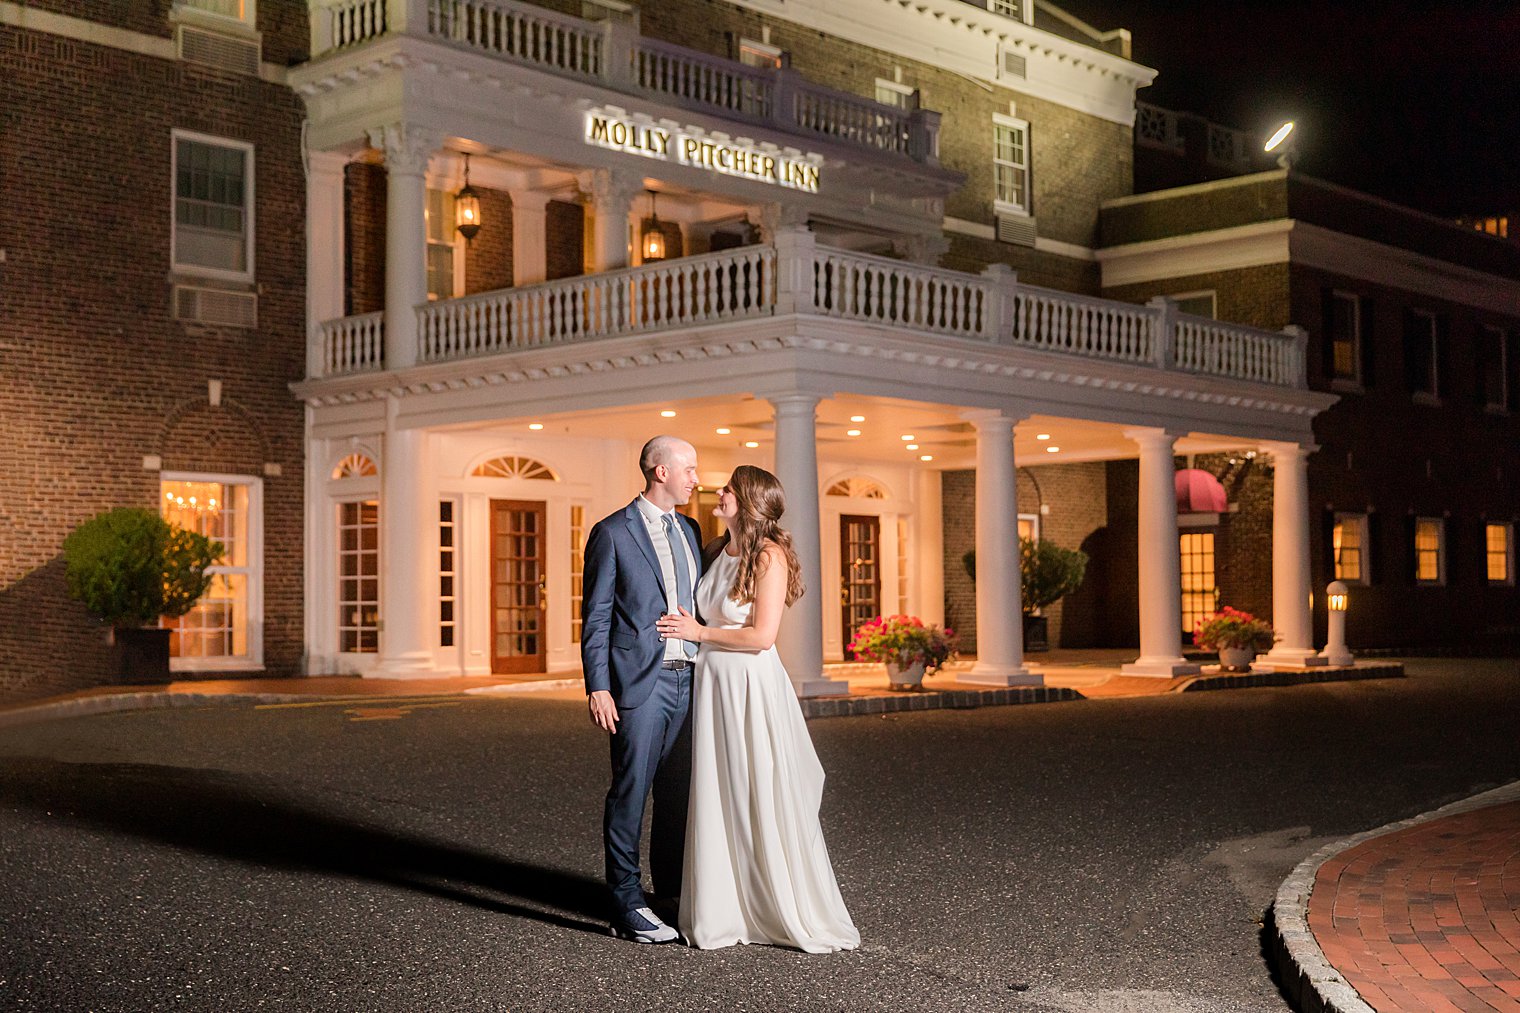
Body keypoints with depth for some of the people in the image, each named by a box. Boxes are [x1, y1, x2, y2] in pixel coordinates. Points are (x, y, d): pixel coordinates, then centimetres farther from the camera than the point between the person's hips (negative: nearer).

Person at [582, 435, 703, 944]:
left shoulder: (688, 531, 15)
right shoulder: (612, 533, -4)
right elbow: (596, 617, -6)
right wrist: (597, 688, -12)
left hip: (688, 679, 6)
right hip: (639, 683, -6)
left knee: (680, 791, 11)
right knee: (630, 791, -3)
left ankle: (673, 892, 23)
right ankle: (627, 905, 4)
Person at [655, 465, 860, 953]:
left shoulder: (770, 555, -12)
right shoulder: (719, 552, 11)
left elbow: (761, 635, -17)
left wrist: (699, 633, -10)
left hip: (751, 686, -7)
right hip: (712, 683, 7)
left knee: (763, 799, -1)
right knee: (718, 799, 10)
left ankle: (792, 912, 11)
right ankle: (725, 911, 19)